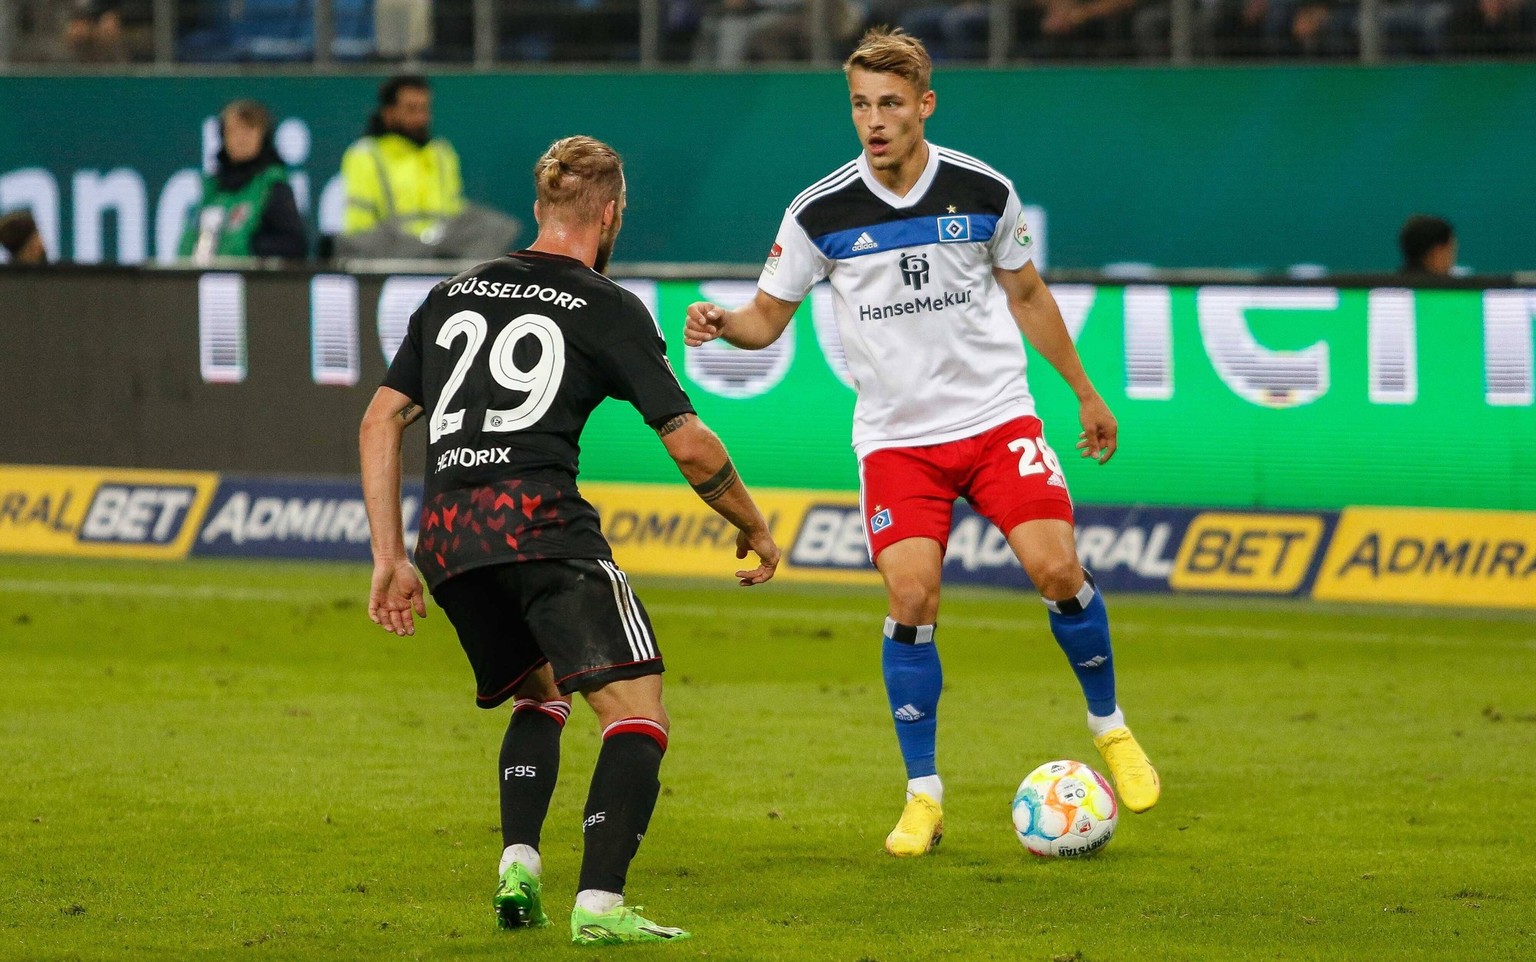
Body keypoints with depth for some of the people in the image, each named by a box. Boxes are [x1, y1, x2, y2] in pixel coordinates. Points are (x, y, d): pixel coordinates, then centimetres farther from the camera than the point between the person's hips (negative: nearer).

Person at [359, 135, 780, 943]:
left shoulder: (452, 295, 23)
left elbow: (379, 423, 19)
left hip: (445, 535, 6)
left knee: (541, 696, 28)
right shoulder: (607, 309, 7)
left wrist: (389, 559, 21)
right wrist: (754, 528, 20)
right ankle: (600, 903, -22)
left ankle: (518, 869, 10)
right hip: (538, 519, -6)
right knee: (637, 718, -5)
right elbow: (690, 445, 4)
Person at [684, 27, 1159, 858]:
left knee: (1055, 567, -13)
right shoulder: (821, 213, -6)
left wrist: (1086, 394, 19)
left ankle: (1108, 726, 13)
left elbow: (1027, 295, 13)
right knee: (911, 596, -14)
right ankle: (924, 796, -2)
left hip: (996, 416, 0)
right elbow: (768, 317, 3)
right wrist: (722, 324, -20)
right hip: (896, 436, 0)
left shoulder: (985, 192, -3)